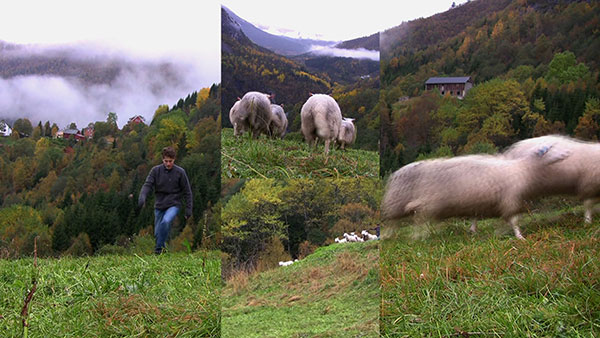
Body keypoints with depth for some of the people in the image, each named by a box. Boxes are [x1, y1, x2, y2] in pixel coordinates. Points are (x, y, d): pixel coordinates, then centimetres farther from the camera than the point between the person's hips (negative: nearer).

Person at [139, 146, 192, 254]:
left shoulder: (180, 172, -6)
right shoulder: (155, 170, -3)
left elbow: (187, 191, 0)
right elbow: (148, 184, -12)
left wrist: (188, 209, -3)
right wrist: (142, 197, -31)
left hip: (173, 205, -3)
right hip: (159, 205, 3)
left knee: (166, 221, -30)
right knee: (157, 232, 6)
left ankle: (159, 248, -18)